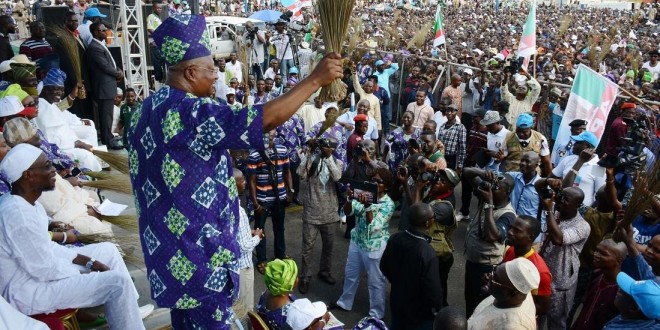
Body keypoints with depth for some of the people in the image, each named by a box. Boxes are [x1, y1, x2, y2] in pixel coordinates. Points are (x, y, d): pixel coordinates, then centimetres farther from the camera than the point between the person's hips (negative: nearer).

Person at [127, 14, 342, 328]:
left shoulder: (147, 109, 7)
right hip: (199, 247, -9)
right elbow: (263, 119, -33)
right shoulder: (188, 111, -24)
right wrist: (315, 79, -25)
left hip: (168, 242, 10)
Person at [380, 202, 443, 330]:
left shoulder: (395, 239, -13)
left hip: (397, 302, 6)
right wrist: (437, 309, -6)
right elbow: (433, 289, -26)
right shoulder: (427, 253, -34)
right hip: (420, 312, -6)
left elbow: (384, 266, 4)